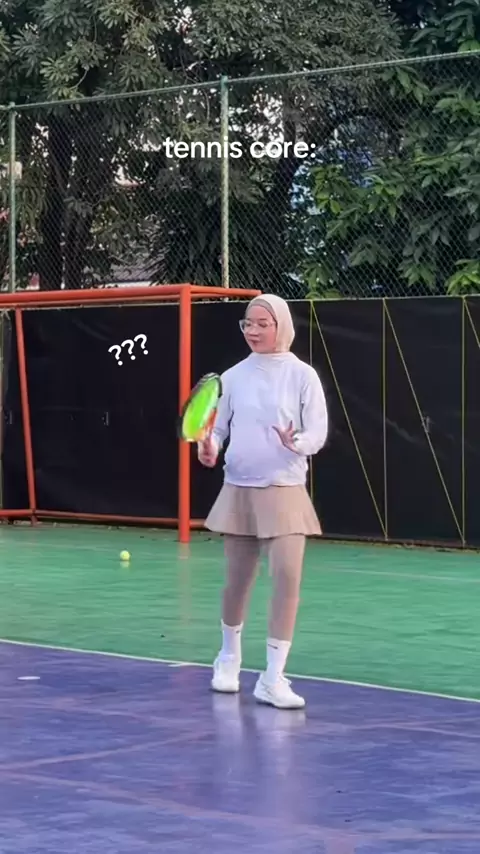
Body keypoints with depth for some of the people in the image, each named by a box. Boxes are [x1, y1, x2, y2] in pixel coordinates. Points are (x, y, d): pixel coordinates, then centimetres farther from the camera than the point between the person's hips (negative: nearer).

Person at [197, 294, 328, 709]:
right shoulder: (234, 377, 5)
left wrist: (296, 442, -28)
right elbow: (218, 427, 8)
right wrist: (210, 446, -14)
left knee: (288, 577, -14)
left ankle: (273, 678, -8)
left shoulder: (302, 376, -4)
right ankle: (230, 658, 36)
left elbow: (319, 432, -7)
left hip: (285, 491, -2)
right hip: (239, 489, 3)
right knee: (237, 580, 11)